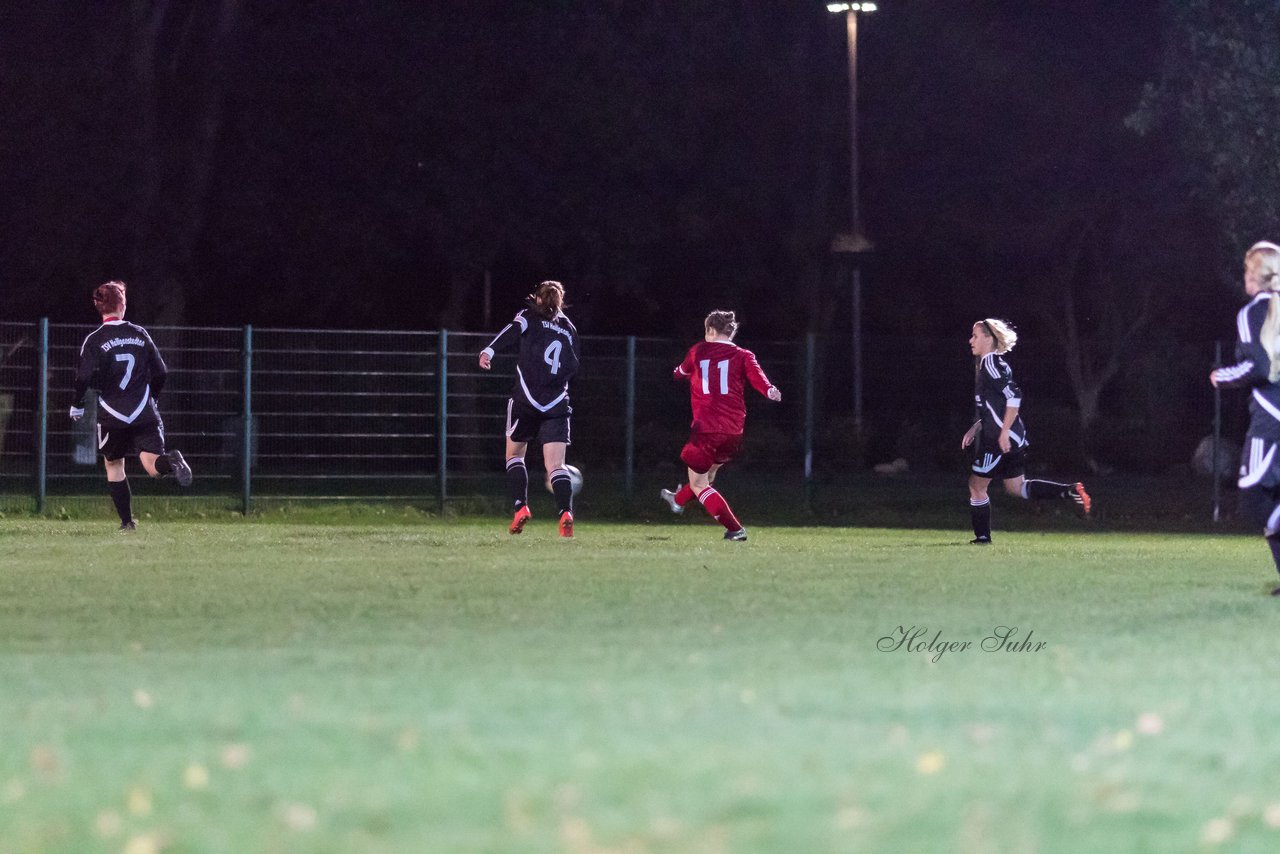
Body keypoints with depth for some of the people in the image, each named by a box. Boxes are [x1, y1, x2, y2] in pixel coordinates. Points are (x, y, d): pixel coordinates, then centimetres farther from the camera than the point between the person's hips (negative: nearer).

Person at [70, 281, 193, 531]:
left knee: (113, 465, 18)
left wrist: (77, 405, 4)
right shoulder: (139, 334, 6)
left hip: (112, 416, -1)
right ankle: (171, 461, -39)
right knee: (153, 466, -5)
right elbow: (160, 373, 8)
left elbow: (84, 378, -12)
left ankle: (127, 521, 14)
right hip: (144, 414, 2)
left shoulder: (94, 340, -4)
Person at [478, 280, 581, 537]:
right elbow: (574, 366, 15)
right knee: (556, 466, -2)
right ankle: (566, 512, -24)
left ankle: (520, 507, 0)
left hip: (526, 400, -2)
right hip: (557, 404, 2)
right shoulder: (568, 328, 17)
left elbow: (513, 331, -15)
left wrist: (490, 350, -29)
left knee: (514, 455, 16)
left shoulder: (529, 316, 7)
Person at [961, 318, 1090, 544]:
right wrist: (975, 428, 20)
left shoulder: (990, 364, -14)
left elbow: (1013, 396, -24)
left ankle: (982, 537, 6)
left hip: (1002, 441, -10)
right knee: (1016, 487, 14)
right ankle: (1070, 492, 7)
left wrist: (1004, 432, -23)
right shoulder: (985, 364, 16)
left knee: (976, 485, 0)